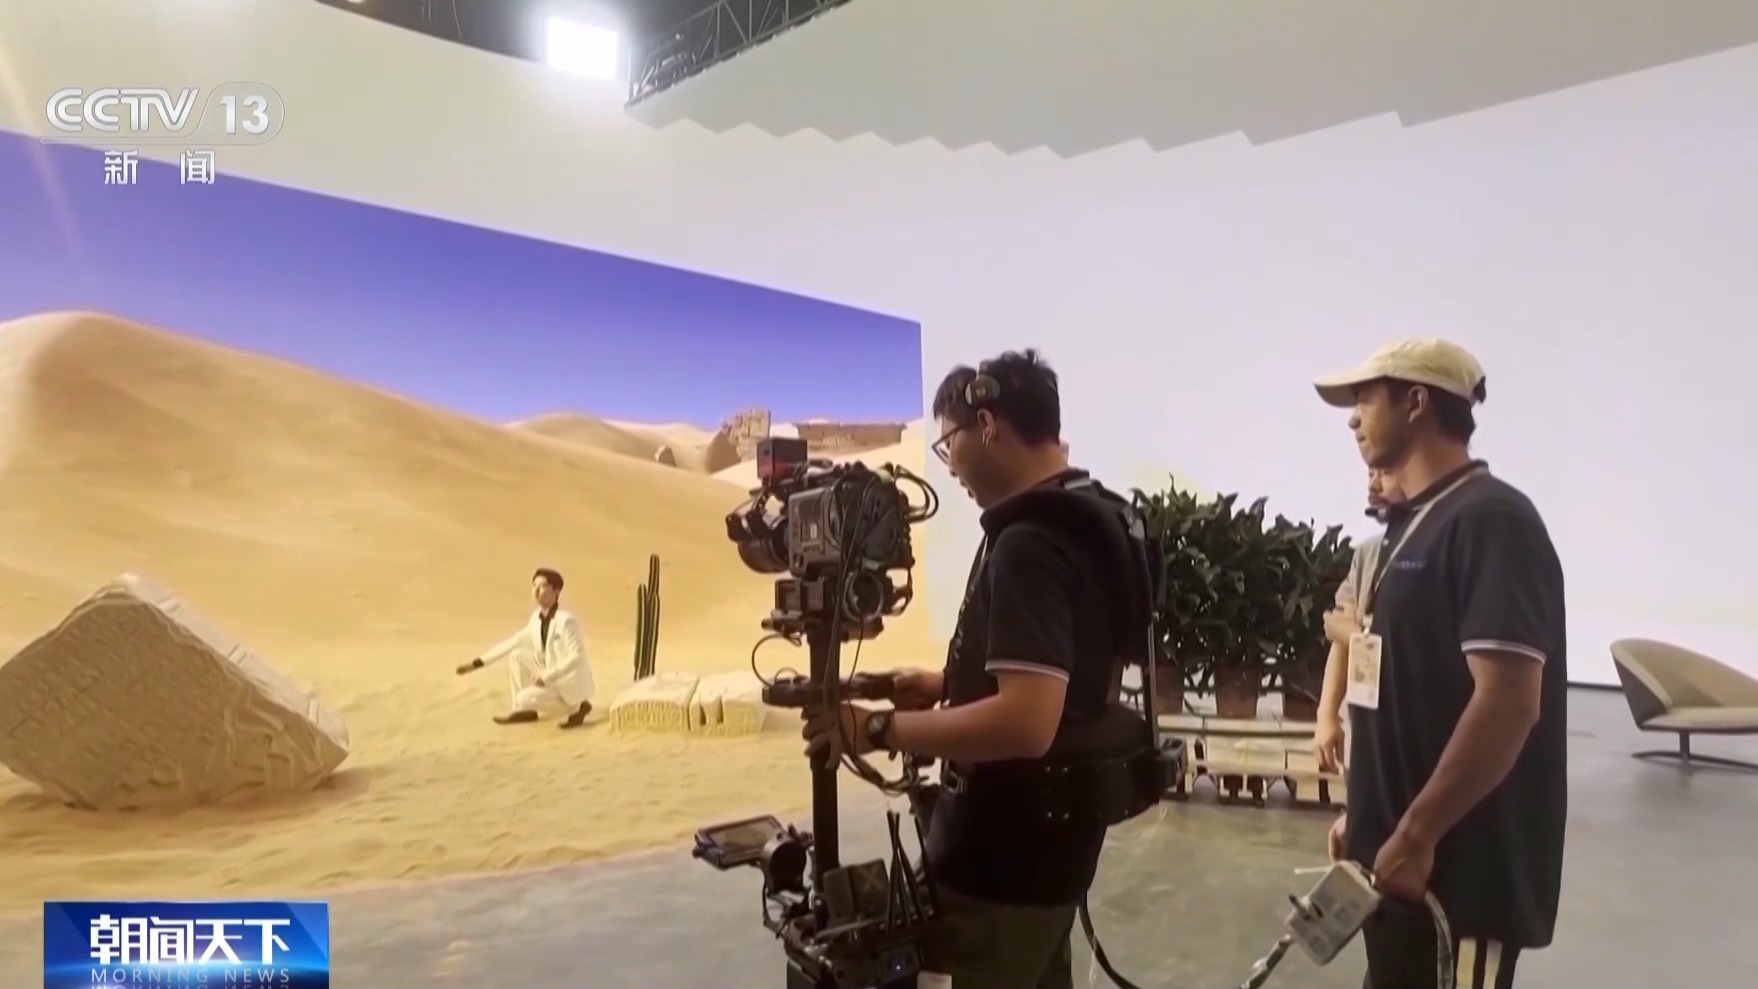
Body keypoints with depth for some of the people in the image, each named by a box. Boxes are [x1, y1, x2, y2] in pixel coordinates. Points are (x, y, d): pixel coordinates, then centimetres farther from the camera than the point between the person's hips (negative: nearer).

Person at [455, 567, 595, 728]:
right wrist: (477, 663, 8)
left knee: (524, 698, -21)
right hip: (554, 678, 8)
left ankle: (578, 708, -3)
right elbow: (513, 642, 10)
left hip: (573, 685, -8)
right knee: (518, 655, 3)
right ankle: (524, 710, 12)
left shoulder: (566, 621, -24)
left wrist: (546, 677, -30)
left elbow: (577, 657, -29)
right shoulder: (537, 618, 2)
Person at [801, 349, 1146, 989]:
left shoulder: (1029, 544, -25)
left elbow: (1025, 722, -33)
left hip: (1005, 852, -10)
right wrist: (950, 683, 11)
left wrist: (878, 730, -25)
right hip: (1049, 834, 10)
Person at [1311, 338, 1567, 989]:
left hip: (1461, 867, -9)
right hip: (1402, 855, 9)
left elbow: (1509, 702, -23)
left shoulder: (1490, 519, -16)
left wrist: (1415, 835, -20)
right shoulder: (1416, 525, 12)